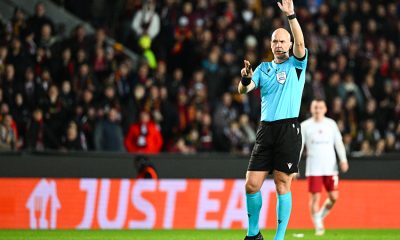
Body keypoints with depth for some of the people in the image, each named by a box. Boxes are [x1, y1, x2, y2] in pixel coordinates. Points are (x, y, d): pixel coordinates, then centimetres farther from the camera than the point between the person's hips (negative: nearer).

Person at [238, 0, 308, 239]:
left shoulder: (296, 64, 4)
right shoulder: (264, 68, 16)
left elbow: (300, 43, -15)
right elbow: (244, 89, 7)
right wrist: (245, 79, -16)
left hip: (289, 129, -4)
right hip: (266, 130, 4)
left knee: (282, 186, -4)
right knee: (252, 185, -1)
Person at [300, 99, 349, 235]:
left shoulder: (331, 124, 7)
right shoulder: (305, 126, 3)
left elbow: (338, 143, 7)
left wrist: (343, 160, -7)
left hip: (330, 167, 2)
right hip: (313, 168, -2)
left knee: (333, 197, -2)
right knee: (315, 197, -7)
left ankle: (321, 216, 23)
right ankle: (318, 225, 2)